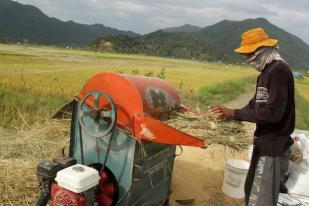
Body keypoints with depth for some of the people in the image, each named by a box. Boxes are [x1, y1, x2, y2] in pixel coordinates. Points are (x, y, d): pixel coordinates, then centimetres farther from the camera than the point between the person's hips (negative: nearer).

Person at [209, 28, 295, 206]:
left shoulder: (279, 71, -19)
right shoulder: (267, 71, 12)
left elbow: (273, 112, -27)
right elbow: (255, 105, 15)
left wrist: (235, 113, -23)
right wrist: (229, 115, 3)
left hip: (273, 146, -10)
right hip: (264, 143, 10)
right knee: (251, 191, 23)